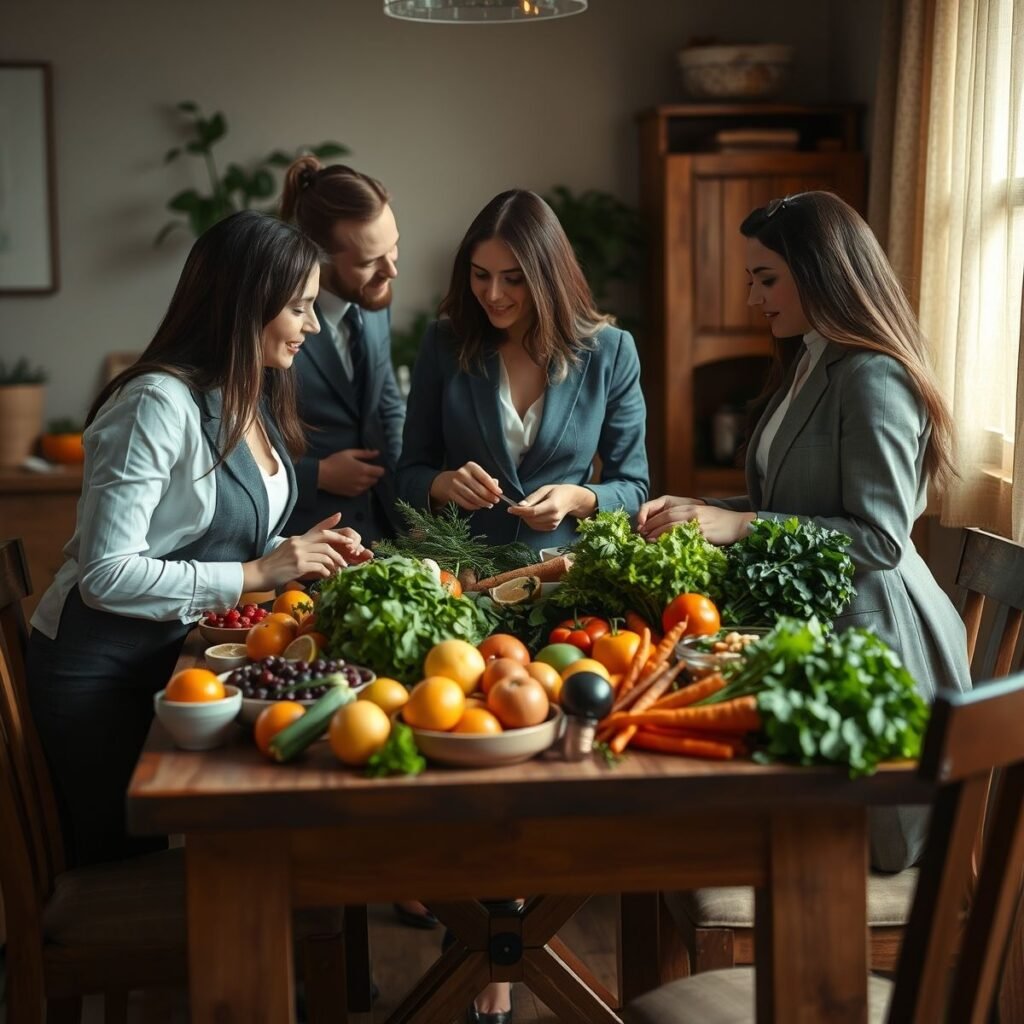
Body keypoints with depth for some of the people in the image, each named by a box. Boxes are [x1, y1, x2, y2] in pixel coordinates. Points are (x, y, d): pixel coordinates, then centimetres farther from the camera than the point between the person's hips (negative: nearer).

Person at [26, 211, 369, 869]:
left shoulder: (259, 400, 4)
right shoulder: (159, 403, -24)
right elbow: (105, 574, -27)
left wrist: (299, 553, -5)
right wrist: (254, 574, -26)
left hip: (183, 651, 8)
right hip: (99, 670, -8)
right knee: (120, 864, 8)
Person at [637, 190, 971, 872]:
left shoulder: (873, 380, -15)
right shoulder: (807, 366, 16)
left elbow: (879, 541, -21)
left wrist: (738, 526, -25)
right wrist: (698, 510, 4)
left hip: (866, 636, -8)